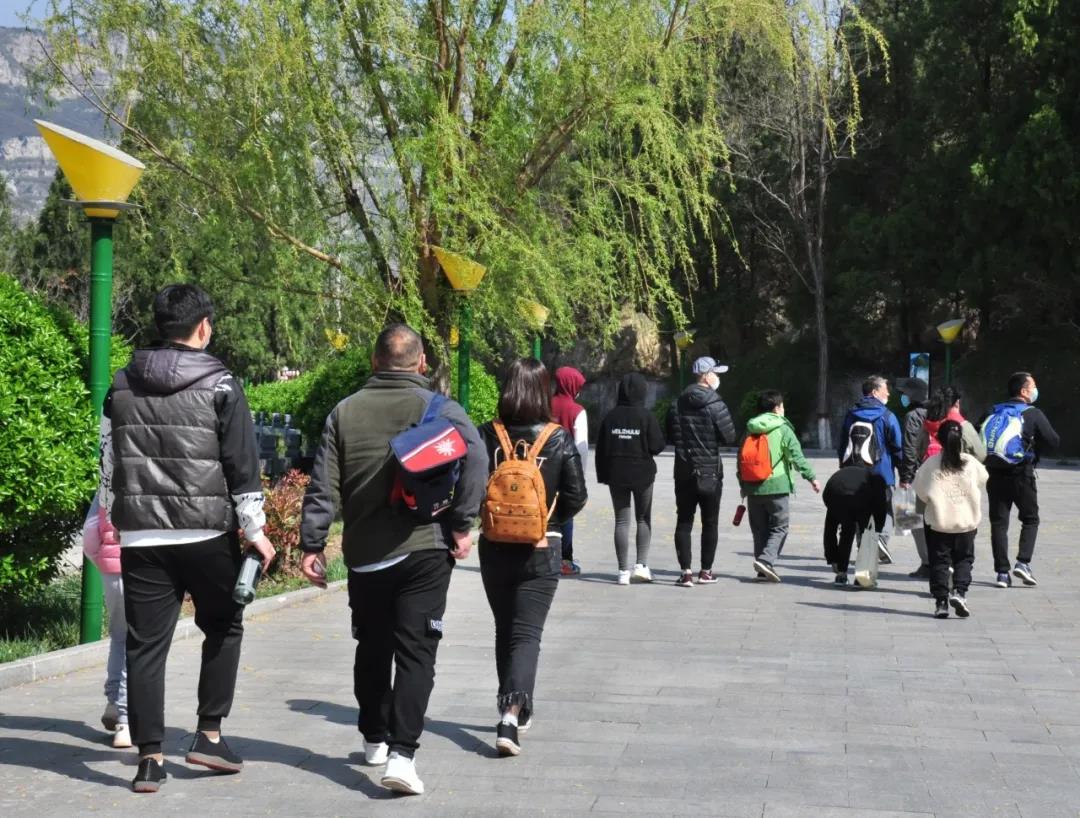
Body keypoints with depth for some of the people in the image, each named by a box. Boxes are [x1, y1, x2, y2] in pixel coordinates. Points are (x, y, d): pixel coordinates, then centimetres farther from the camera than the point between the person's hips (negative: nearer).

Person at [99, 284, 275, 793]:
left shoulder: (122, 386, 9)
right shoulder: (220, 386, -5)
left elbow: (106, 461, 14)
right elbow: (242, 465, -6)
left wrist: (113, 521, 22)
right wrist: (255, 530, 0)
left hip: (140, 536, 3)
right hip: (206, 534, -3)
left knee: (145, 643, 5)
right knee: (223, 627, 16)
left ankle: (150, 758, 4)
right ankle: (209, 734, 12)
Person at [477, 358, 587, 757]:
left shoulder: (486, 436, -7)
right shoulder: (560, 440, -8)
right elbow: (576, 497, -6)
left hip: (494, 549, 2)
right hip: (540, 552, -2)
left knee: (505, 630, 19)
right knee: (527, 634, 0)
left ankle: (514, 707, 32)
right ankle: (511, 715, -17)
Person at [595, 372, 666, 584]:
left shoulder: (610, 417, 0)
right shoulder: (646, 416, -10)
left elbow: (601, 448, 2)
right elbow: (657, 446, -12)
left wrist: (602, 475, 9)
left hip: (616, 474, 2)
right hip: (642, 473, -2)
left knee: (621, 521, 6)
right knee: (644, 519, 11)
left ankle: (623, 571, 3)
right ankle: (641, 564, -1)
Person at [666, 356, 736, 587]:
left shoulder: (677, 404, 3)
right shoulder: (715, 405, -12)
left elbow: (670, 436, 8)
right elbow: (729, 438, -12)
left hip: (684, 470, 3)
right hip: (710, 471, -3)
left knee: (683, 522, 4)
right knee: (710, 523, 8)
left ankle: (685, 572, -3)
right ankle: (705, 572, 11)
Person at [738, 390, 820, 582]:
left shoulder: (750, 430, 11)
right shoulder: (783, 429, -5)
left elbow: (741, 459, 14)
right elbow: (797, 457, -10)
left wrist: (743, 484, 22)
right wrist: (811, 477, -4)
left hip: (753, 487, 5)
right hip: (777, 486, -5)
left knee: (759, 529, 13)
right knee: (779, 527, 1)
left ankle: (763, 568, 14)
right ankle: (766, 560, -18)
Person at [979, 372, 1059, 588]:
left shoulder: (993, 412, 8)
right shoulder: (1033, 414, -5)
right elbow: (1053, 441, -9)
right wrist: (1036, 453, 9)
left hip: (995, 473, 4)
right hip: (1022, 473, -3)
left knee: (998, 522, 6)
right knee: (1030, 519, 12)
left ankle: (1002, 572, 2)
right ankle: (1023, 562, -4)